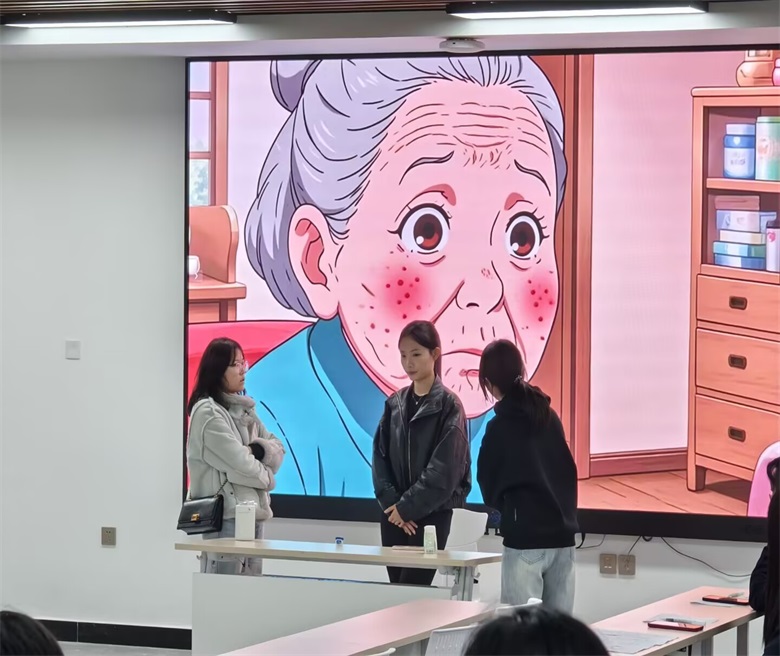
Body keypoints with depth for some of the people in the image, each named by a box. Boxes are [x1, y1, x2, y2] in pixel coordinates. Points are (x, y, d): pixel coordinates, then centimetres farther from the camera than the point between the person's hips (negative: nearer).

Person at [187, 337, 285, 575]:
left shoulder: (242, 410, 17)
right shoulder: (208, 413, -10)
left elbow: (278, 449, 15)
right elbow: (238, 465, -15)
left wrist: (258, 451, -7)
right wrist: (265, 476, 2)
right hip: (226, 515, -9)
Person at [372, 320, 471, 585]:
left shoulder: (448, 405, -5)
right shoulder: (395, 403, 10)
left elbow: (444, 469, -11)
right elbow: (380, 456, 7)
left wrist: (408, 506, -12)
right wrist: (391, 501, -7)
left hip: (432, 514, -5)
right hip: (394, 513, 5)